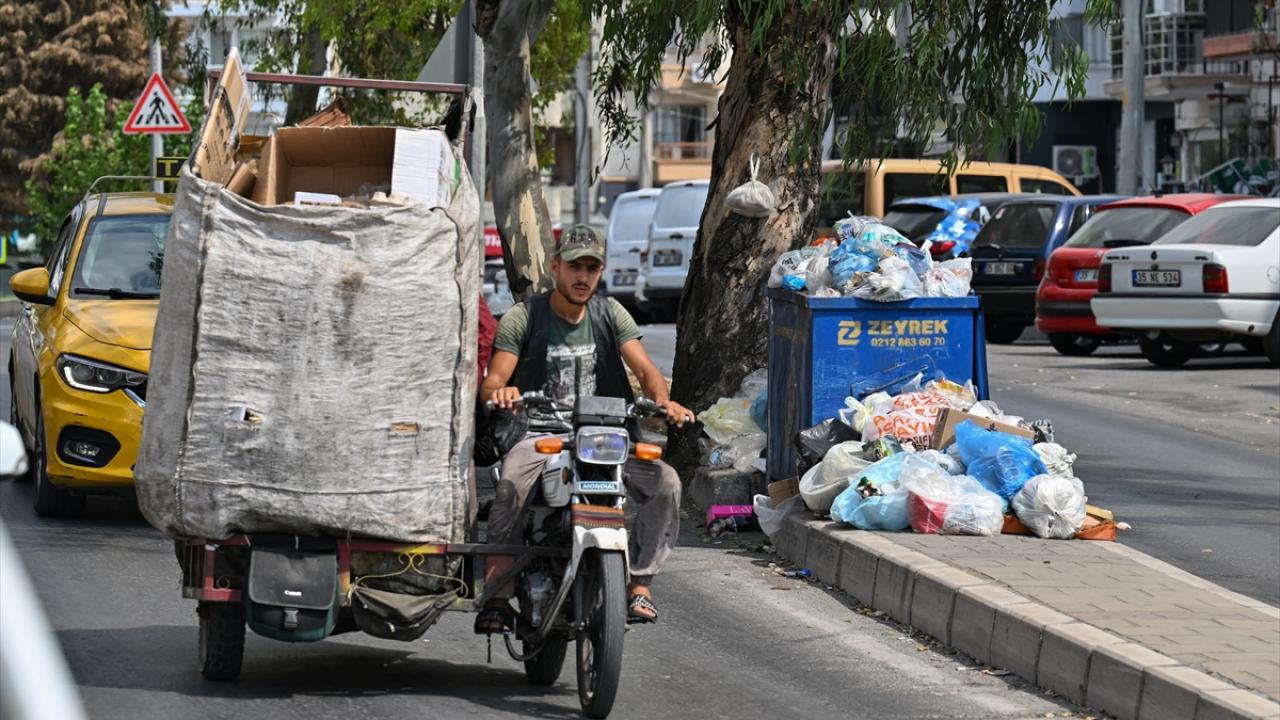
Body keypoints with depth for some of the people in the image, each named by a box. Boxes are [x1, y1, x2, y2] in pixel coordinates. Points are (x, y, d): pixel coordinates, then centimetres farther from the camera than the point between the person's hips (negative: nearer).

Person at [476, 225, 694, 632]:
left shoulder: (610, 314, 12)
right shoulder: (522, 318, 4)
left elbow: (644, 369, 1)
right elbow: (492, 383, -5)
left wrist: (663, 400, -23)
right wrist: (500, 392, -32)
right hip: (541, 434, -2)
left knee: (666, 482, -22)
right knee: (510, 491, -34)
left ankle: (639, 584, -13)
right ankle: (497, 595, -27)